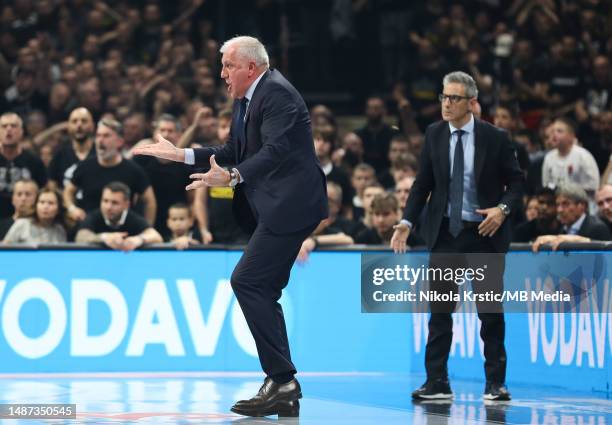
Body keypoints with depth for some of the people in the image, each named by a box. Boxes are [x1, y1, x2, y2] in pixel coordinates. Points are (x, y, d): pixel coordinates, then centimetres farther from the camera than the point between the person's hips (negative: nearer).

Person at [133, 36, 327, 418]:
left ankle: (282, 380, -15)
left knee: (247, 281, -16)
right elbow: (234, 152, 24)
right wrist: (181, 154, 21)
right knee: (262, 292, 9)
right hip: (272, 209, 11)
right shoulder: (245, 99, 18)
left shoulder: (276, 93, -13)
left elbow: (274, 151, -25)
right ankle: (283, 393, 12)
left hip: (289, 205, -11)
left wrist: (231, 177, -35)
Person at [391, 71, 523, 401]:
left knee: (491, 311, 2)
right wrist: (407, 222, -3)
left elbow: (515, 181, 2)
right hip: (445, 232, 2)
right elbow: (423, 183, 6)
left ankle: (495, 383, 12)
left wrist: (503, 209, -16)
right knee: (439, 309, 0)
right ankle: (437, 383, 3)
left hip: (485, 232, -2)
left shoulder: (494, 138, -5)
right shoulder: (434, 134, 2)